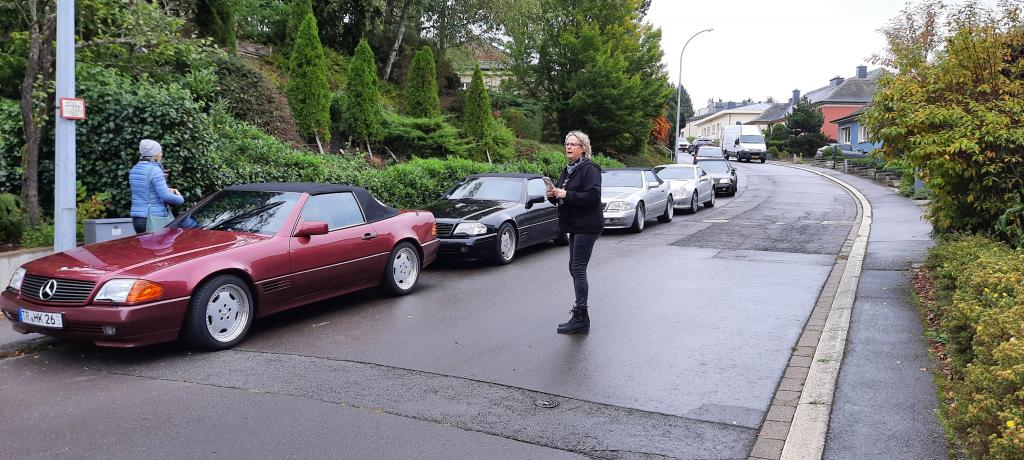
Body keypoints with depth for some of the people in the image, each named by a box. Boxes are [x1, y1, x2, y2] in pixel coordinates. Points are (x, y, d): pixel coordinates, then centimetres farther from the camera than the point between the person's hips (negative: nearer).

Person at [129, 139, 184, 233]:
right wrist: (180, 199, 0)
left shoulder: (134, 170, 11)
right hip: (154, 218, -8)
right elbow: (166, 196, -16)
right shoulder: (155, 170, -13)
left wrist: (167, 190, 14)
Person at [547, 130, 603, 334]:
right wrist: (553, 195, 2)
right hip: (575, 226, 9)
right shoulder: (568, 170, 16)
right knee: (574, 268, 14)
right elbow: (563, 196, 24)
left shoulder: (589, 169, -12)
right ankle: (581, 305, 26)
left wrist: (566, 195, -23)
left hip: (587, 226, -9)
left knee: (578, 269, -10)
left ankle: (581, 319, -7)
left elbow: (593, 196, -23)